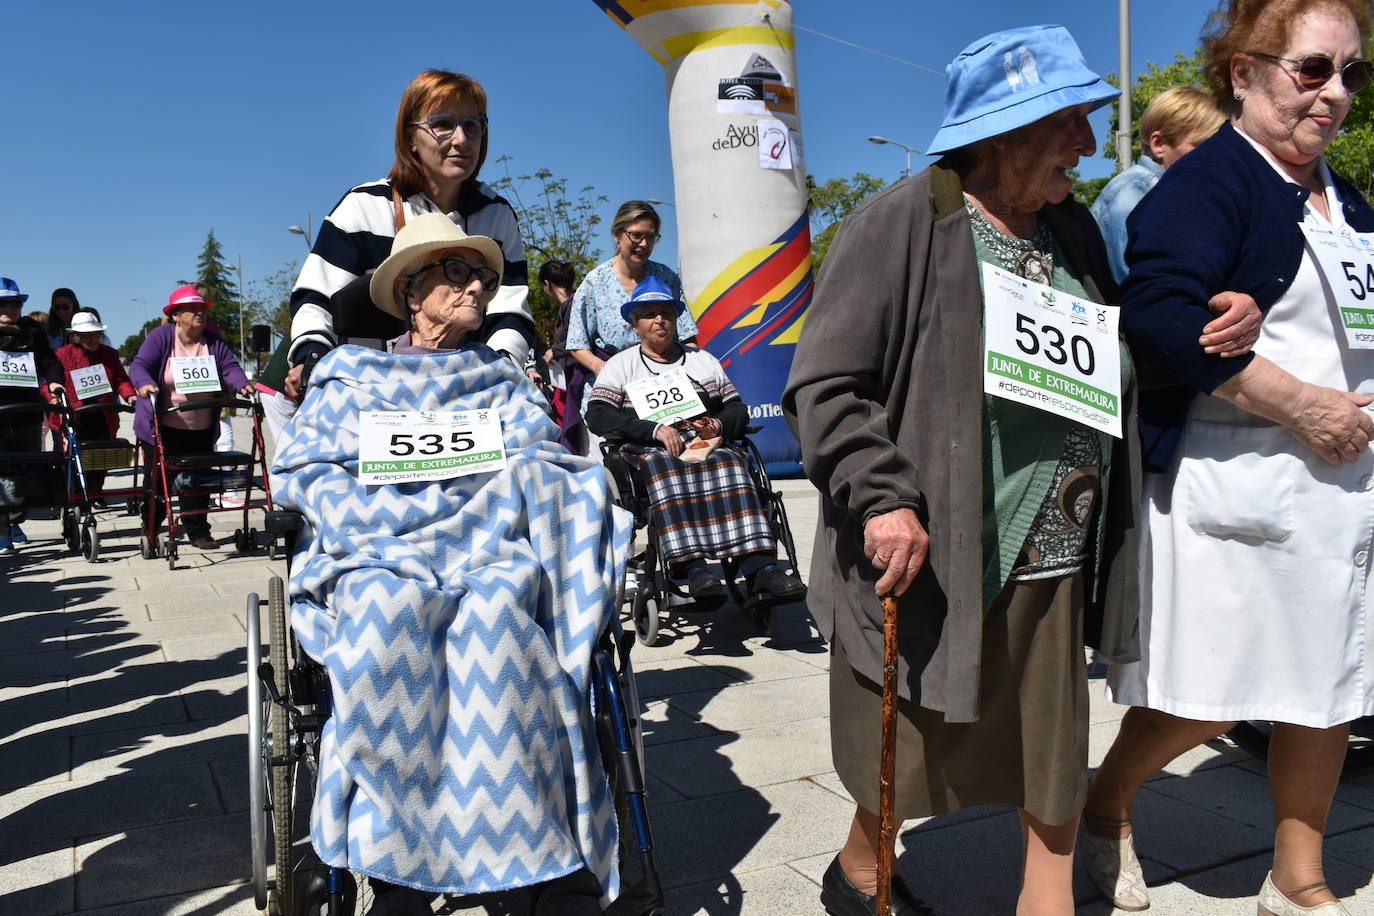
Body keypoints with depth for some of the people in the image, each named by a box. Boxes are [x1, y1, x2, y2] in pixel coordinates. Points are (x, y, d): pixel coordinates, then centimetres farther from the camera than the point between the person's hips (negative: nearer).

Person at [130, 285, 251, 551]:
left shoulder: (214, 341, 5)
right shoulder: (160, 337, -7)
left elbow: (229, 367, -3)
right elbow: (139, 366, -15)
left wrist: (242, 385, -23)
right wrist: (145, 384, -37)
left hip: (201, 430, 3)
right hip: (161, 427, -3)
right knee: (157, 481, 5)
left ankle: (198, 532, 17)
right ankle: (150, 533, 18)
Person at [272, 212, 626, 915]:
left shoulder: (501, 380, 25)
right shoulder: (351, 377, 22)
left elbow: (543, 468, 10)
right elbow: (299, 474, 10)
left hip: (490, 549, 1)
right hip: (379, 554, 0)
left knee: (499, 608, -35)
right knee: (388, 611, -36)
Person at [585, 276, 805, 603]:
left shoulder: (704, 361, 26)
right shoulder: (620, 365, 16)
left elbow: (737, 409, 19)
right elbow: (597, 416, 0)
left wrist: (719, 426, -7)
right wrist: (656, 430, -14)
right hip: (648, 451, -2)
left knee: (730, 464, -33)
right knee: (664, 468, -38)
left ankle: (760, 568, -46)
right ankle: (691, 565, -51)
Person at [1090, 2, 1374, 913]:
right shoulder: (1208, 181, -10)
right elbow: (1158, 312, -26)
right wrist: (1298, 404, -21)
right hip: (1235, 485, -8)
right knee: (1204, 698, -1)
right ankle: (1106, 806, 27)